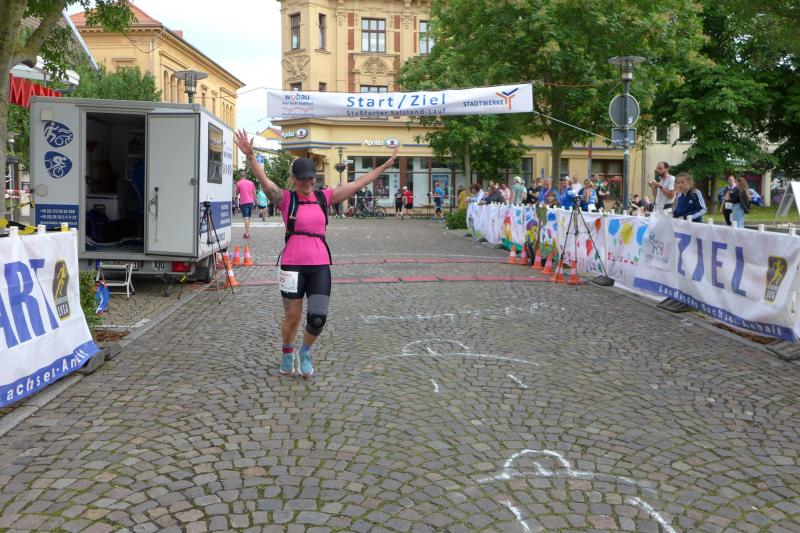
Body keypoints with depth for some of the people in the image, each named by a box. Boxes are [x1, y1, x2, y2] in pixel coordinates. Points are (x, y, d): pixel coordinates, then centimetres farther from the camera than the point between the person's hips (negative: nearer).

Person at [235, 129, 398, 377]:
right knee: (292, 317, 7)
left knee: (318, 318, -5)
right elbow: (263, 180, -17)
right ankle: (287, 354, 36)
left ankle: (305, 352, 25)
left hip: (320, 265, 3)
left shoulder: (324, 197, 8)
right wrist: (249, 155, -34)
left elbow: (357, 183, 9)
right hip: (293, 265, -3)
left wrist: (384, 166, 10)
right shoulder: (285, 198, -1)